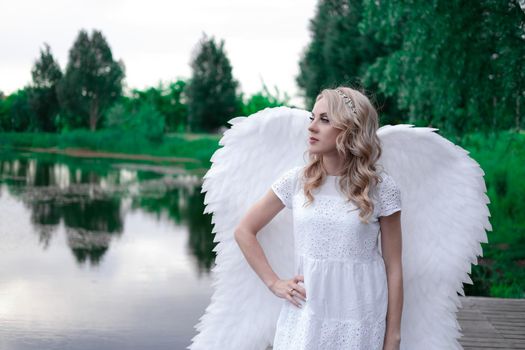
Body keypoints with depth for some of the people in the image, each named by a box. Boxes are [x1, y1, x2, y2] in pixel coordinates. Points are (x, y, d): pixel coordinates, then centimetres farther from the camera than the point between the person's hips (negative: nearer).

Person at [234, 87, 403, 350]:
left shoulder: (381, 188, -6)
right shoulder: (296, 180, 0)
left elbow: (393, 268, -3)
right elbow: (244, 231, 9)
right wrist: (273, 282, 1)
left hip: (359, 322, -2)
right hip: (303, 317, 2)